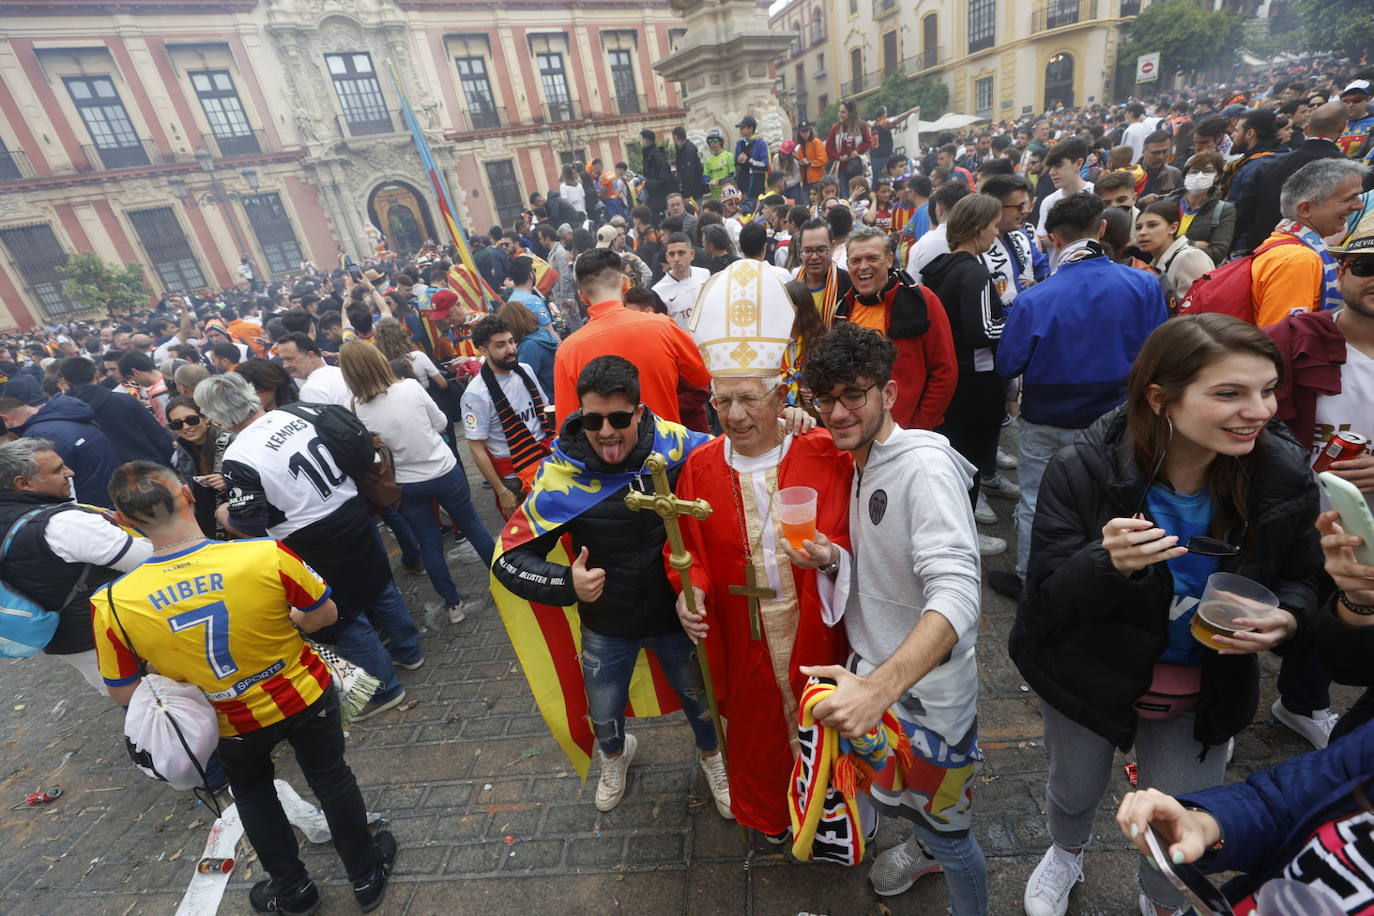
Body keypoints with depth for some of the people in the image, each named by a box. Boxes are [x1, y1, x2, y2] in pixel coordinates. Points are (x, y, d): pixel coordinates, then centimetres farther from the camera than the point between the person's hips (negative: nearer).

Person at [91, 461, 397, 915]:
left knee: (252, 795, 31)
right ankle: (367, 875, 43)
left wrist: (180, 677, 10)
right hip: (305, 698, -1)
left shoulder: (113, 604, -25)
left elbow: (123, 693, -9)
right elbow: (325, 614, -15)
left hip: (233, 724, 1)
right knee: (331, 780, 24)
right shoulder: (267, 556, -31)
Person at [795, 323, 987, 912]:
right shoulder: (864, 464, 4)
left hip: (926, 690, -8)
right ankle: (925, 848, 58)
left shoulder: (924, 465, -24)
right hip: (872, 673, 8)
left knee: (944, 828, 14)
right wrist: (830, 559, -6)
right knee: (885, 791, 29)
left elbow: (956, 594, -36)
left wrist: (880, 687, -47)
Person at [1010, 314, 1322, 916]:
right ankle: (1066, 854, 63)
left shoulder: (1285, 475, -19)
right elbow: (1046, 602, -25)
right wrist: (1107, 563, -45)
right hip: (1090, 678, -2)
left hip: (1205, 691, 2)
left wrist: (1285, 619, -23)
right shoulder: (1084, 471, -28)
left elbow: (1300, 579, 0)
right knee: (1075, 791, 25)